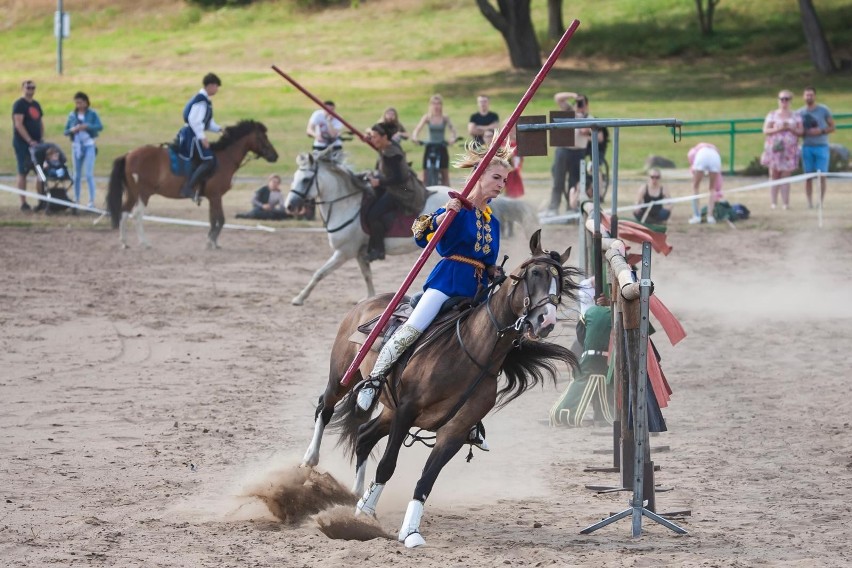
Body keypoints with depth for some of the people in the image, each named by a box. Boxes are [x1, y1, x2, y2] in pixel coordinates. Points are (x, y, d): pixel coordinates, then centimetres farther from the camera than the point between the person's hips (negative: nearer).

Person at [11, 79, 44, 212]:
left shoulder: (36, 105, 15)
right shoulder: (19, 104, -8)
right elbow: (18, 124, -16)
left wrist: (42, 138, 6)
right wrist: (30, 141, -21)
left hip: (36, 143, 7)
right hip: (22, 143, -7)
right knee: (23, 173, -4)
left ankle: (42, 200, 11)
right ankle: (23, 203, -2)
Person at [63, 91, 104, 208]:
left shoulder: (92, 114, -1)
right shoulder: (72, 115, 7)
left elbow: (100, 126, -13)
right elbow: (66, 131, 7)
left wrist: (87, 126, -26)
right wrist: (72, 130, -15)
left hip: (89, 146, -4)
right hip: (76, 146, 4)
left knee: (89, 174, -11)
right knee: (77, 175, 9)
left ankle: (92, 201, -10)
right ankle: (76, 200, 17)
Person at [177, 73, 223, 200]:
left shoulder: (205, 101, 18)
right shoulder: (201, 100, -14)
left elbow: (208, 123, 24)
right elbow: (193, 120, -23)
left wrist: (219, 129, 10)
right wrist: (202, 137, -24)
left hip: (191, 135, 11)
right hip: (192, 135, -11)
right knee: (209, 161, -17)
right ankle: (188, 188, -23)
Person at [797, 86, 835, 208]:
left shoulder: (824, 110, 2)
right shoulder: (799, 113, 8)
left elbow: (832, 127, 5)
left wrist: (821, 131, -13)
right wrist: (804, 133, -9)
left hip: (821, 147, -2)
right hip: (807, 147, 2)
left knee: (822, 175, -6)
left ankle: (821, 202, -3)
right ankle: (809, 202, 2)